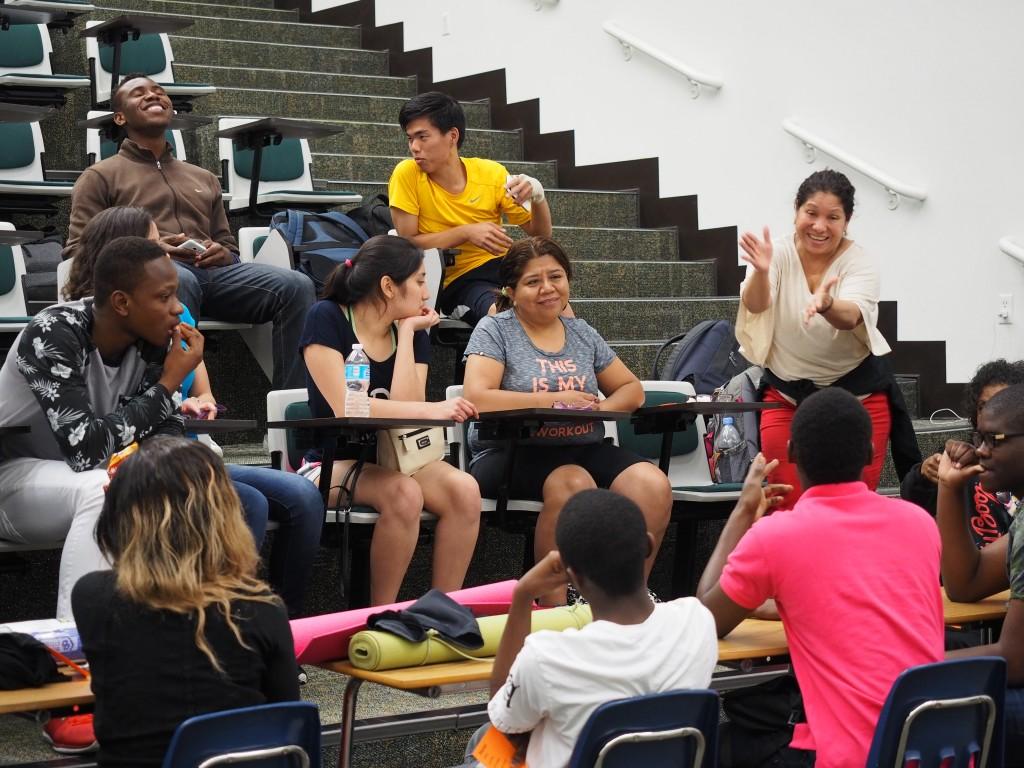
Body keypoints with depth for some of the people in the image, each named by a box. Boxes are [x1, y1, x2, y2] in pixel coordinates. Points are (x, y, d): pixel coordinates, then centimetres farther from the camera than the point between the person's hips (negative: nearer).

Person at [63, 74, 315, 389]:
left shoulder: (204, 178, 34)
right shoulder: (100, 177, 18)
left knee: (296, 286, -24)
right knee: (178, 280, -43)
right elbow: (78, 252, 7)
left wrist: (224, 254, 3)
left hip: (212, 271, 5)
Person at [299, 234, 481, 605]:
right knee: (403, 493, -35)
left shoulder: (413, 333, 7)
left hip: (394, 458, 5)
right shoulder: (327, 319, -8)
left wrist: (407, 333, -8)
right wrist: (433, 410, -26)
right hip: (333, 463, -5)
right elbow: (345, 407, -21)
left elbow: (405, 408, -9)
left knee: (465, 490, -25)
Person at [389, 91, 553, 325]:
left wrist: (538, 197, -13)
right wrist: (466, 232, -16)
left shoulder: (492, 174, 3)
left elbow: (541, 234, 8)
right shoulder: (407, 174, -3)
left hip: (503, 268, 3)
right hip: (457, 280, -3)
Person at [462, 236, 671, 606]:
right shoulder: (495, 330, 3)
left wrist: (603, 406, -4)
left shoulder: (581, 332, 18)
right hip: (512, 454, -5)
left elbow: (633, 390, 21)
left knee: (652, 485, -23)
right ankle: (554, 607, -25)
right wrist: (557, 399, -10)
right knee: (574, 483, -37)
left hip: (585, 448, 5)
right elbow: (477, 397, -13)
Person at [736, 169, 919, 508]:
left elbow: (850, 317, -32)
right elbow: (756, 305, -29)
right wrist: (761, 272, -51)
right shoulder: (779, 255, -10)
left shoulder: (859, 262, -13)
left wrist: (826, 304, -55)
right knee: (790, 504, -3)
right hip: (786, 395, 1)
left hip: (858, 392, -1)